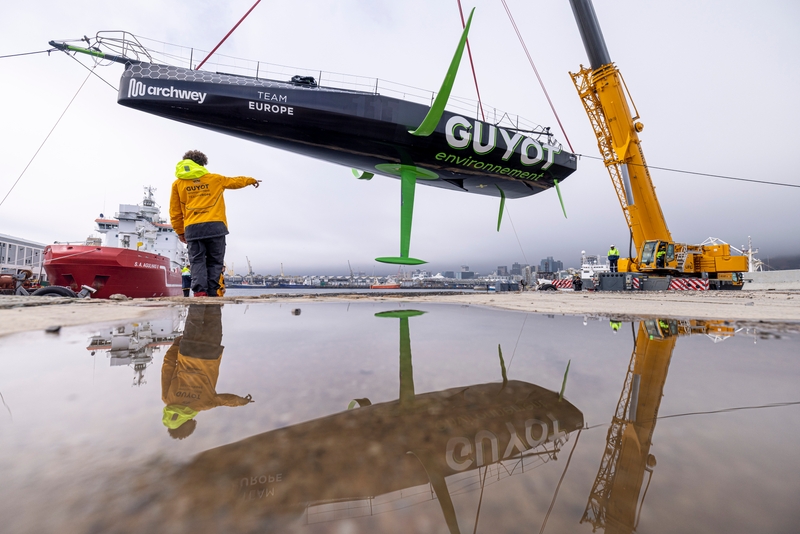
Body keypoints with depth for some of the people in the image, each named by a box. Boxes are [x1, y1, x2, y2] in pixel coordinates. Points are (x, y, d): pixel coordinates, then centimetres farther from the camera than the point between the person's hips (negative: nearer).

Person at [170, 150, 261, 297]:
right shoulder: (214, 179, 12)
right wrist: (251, 180, 48)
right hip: (215, 226, 0)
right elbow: (235, 181, 30)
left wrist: (180, 232, 22)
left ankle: (200, 291, -12)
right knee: (214, 261, 4)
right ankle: (212, 293, -3)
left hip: (192, 229, 1)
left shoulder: (177, 183, 13)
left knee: (197, 261, 4)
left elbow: (175, 212, 13)